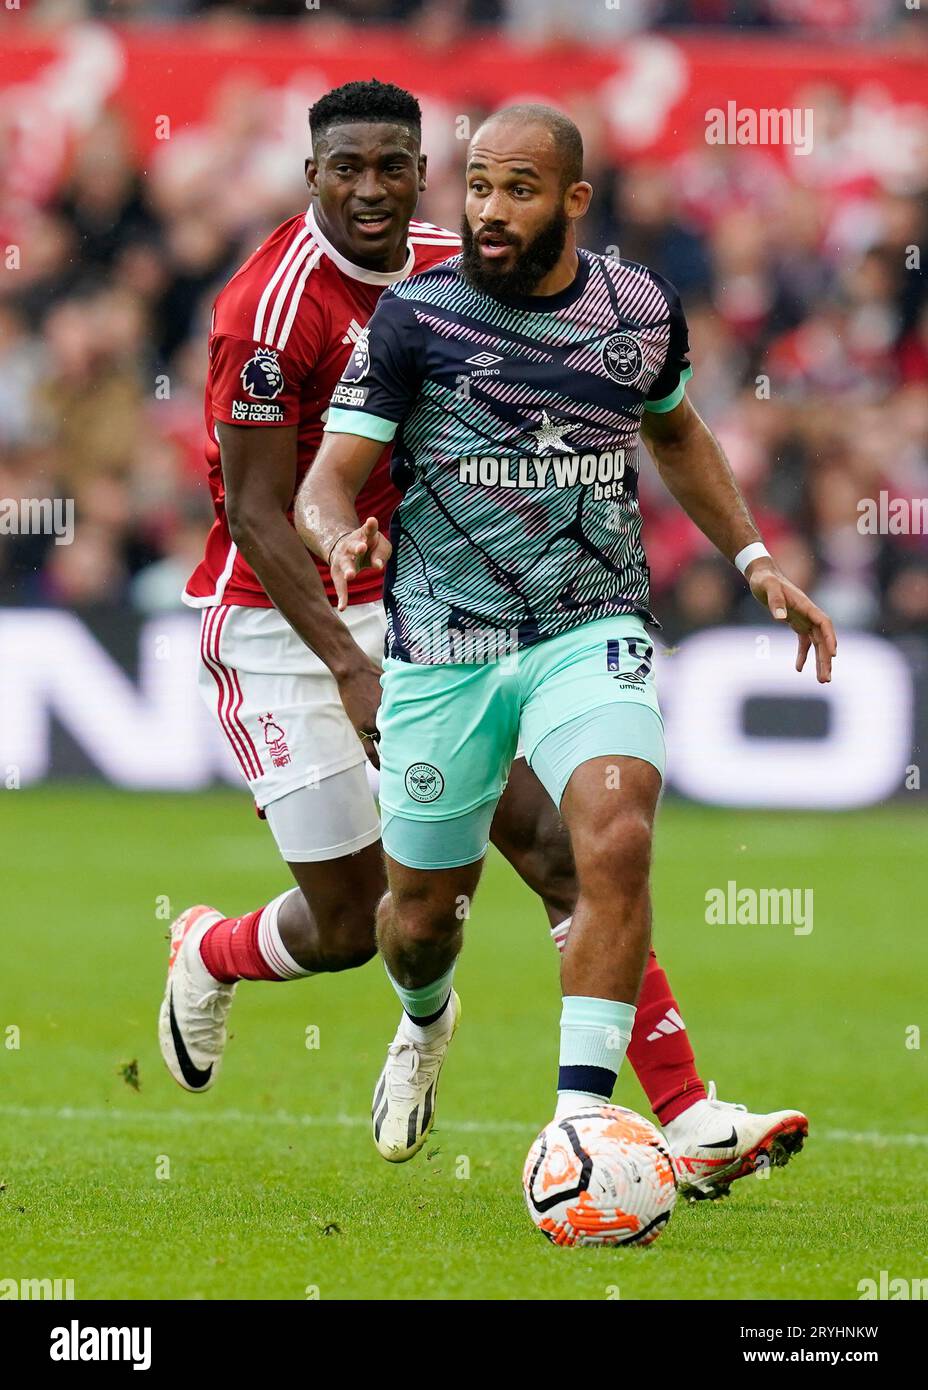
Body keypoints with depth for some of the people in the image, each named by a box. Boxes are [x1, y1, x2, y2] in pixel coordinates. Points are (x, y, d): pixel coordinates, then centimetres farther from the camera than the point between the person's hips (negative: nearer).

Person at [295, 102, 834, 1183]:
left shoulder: (642, 311, 3)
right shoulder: (417, 315, -7)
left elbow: (675, 434, 25)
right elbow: (327, 482, -7)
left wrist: (753, 559, 18)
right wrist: (344, 536, -30)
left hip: (593, 628, 1)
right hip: (442, 646, -1)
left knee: (618, 842, -25)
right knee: (422, 908, 10)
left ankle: (577, 1126, -24)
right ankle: (426, 1021, 49)